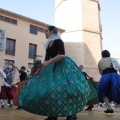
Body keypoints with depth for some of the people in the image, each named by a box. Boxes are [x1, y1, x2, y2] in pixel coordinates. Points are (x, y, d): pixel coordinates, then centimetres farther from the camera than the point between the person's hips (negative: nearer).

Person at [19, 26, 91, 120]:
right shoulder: (48, 44, 16)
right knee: (48, 89, 2)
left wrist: (48, 62, -23)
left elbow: (62, 55, -22)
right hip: (52, 68, 9)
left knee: (62, 88, -17)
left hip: (62, 67, -9)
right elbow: (47, 58, 17)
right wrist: (41, 69, 9)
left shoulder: (58, 41, -8)